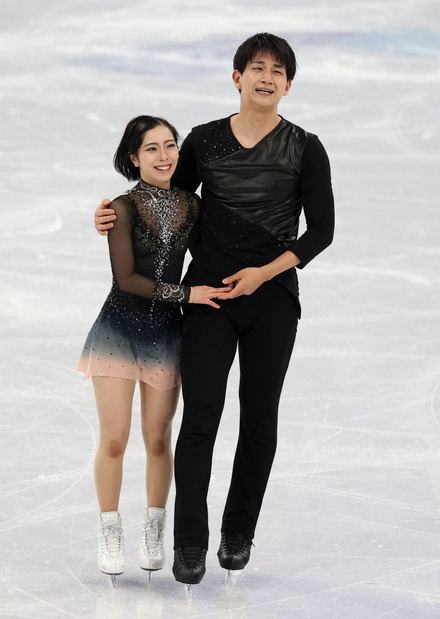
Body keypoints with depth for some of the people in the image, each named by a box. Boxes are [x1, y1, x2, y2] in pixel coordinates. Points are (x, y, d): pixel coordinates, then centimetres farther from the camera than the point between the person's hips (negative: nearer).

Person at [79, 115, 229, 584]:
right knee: (114, 440, -3)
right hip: (119, 328, -3)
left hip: (166, 333, 3)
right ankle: (109, 533, 12)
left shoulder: (192, 205, 3)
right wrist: (185, 294, -17)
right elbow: (126, 278, -14)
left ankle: (153, 533, 20)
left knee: (157, 439, 6)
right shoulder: (124, 208, -9)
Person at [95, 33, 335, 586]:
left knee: (259, 416, 5)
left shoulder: (304, 149, 0)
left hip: (272, 296, 0)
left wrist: (264, 273, -11)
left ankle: (239, 534, 20)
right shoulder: (204, 141, 4)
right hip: (209, 293, 0)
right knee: (200, 415, -8)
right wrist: (117, 218, 2)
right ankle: (189, 544, -5)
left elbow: (321, 230, -1)